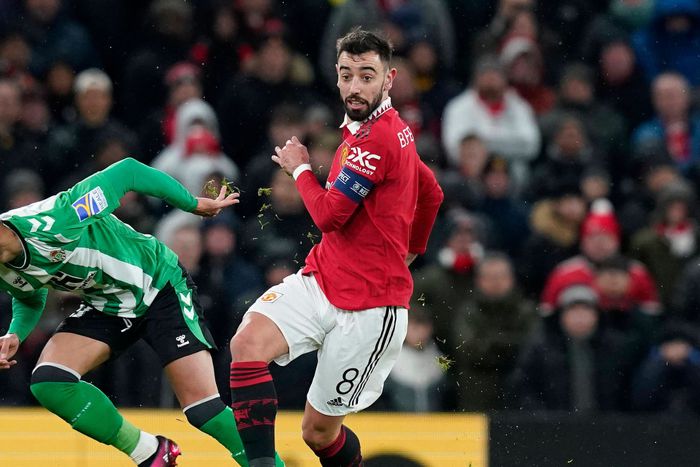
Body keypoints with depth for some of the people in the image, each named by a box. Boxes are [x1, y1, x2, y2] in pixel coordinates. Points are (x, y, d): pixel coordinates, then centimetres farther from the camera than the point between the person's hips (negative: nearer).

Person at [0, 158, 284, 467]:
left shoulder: (54, 220, -33)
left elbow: (126, 172, -24)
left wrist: (195, 205, -14)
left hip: (160, 287, -6)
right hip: (104, 306, 6)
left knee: (203, 408, -17)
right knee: (47, 382, -16)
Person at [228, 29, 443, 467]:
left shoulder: (376, 139, -18)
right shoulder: (393, 129, 12)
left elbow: (329, 214, -17)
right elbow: (432, 193, 28)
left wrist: (300, 168, 0)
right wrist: (411, 250, 42)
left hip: (369, 308, -8)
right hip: (320, 281, 8)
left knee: (319, 431, 0)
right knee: (248, 342, -19)